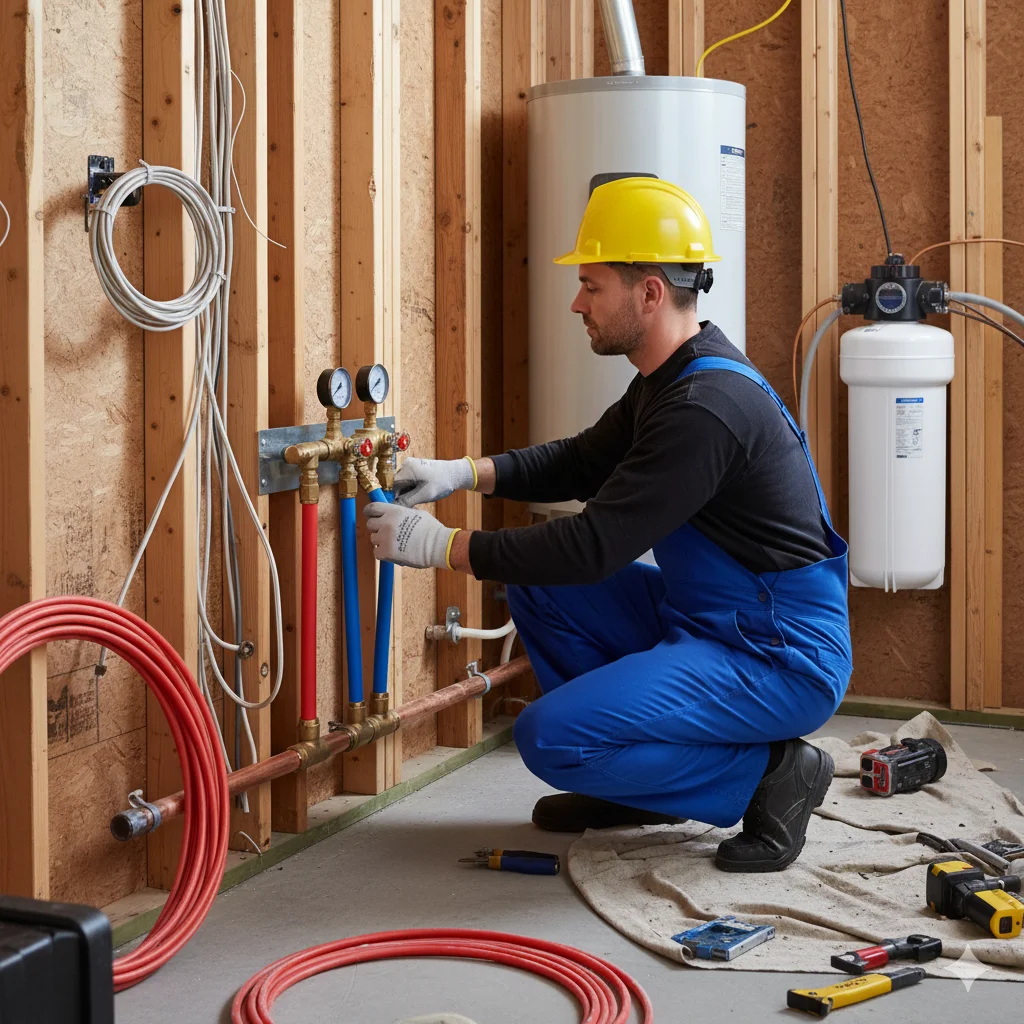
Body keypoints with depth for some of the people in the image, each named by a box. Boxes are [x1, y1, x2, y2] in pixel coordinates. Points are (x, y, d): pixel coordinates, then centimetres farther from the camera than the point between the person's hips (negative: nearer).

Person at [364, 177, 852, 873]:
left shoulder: (708, 405, -25)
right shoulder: (672, 378, 8)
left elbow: (597, 546, -25)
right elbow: (583, 462, 21)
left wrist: (441, 546, -17)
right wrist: (463, 472, 5)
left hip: (782, 660, -10)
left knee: (550, 737, -20)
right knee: (535, 583, 10)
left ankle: (769, 773, -6)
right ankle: (629, 781, 17)